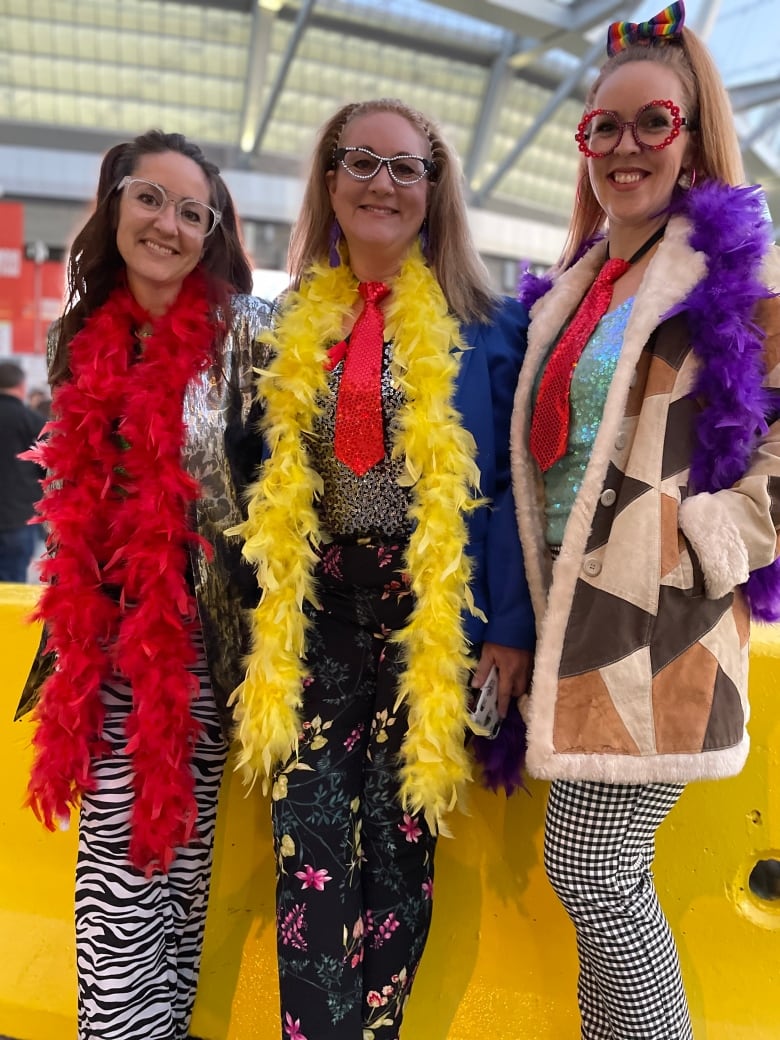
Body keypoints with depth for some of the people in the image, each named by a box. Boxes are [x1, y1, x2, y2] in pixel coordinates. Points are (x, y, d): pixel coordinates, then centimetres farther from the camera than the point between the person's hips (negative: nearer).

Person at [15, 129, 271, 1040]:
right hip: (107, 632, 4)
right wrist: (70, 636, 15)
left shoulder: (242, 331, -5)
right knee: (114, 856, 8)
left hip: (203, 627, -4)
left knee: (181, 844, 7)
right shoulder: (79, 336, 8)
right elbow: (70, 496, 16)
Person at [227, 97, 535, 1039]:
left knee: (401, 839, 4)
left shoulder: (483, 326, 2)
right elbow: (265, 479, 15)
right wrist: (265, 611, 10)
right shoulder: (295, 326, 12)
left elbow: (510, 485, -1)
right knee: (310, 845, -2)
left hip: (430, 617, -2)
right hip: (317, 615, 3)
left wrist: (509, 626, -7)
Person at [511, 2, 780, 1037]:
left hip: (659, 613, -6)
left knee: (591, 875, -3)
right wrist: (523, 621, 16)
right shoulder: (565, 290, 16)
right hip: (577, 604, 7)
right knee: (607, 877, 14)